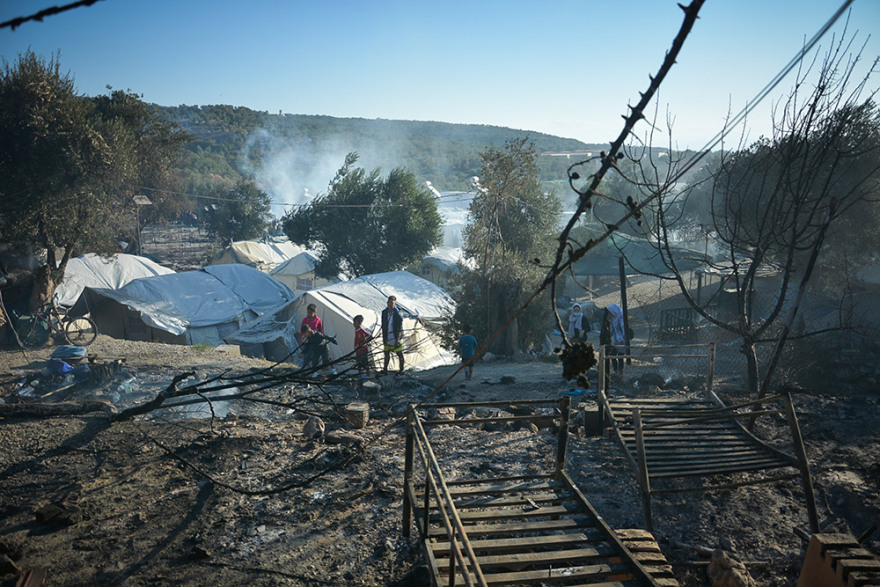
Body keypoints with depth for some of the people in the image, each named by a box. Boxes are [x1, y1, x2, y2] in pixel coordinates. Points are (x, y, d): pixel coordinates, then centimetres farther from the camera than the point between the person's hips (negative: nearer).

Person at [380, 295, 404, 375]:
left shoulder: (398, 314, -17)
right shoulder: (384, 312, 0)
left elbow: (400, 329, -16)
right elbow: (383, 327, 7)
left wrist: (397, 340, -18)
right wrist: (383, 338, 5)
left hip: (396, 339, -5)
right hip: (387, 339, 6)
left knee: (400, 355, 6)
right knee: (386, 354, 16)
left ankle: (401, 370, 19)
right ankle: (385, 370, 29)